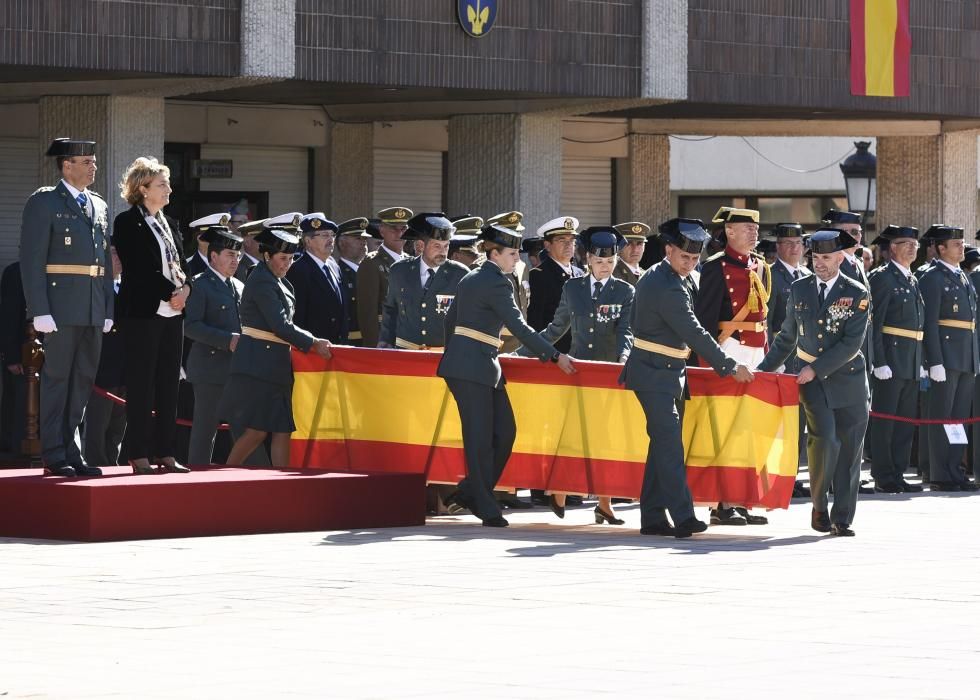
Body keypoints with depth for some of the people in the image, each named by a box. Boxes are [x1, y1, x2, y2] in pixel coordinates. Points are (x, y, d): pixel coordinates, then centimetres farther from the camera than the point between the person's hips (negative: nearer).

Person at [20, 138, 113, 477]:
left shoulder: (100, 206, 17)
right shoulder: (43, 203, -4)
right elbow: (31, 260, -9)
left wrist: (108, 309, 12)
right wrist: (40, 311, -16)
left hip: (93, 309, 7)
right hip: (61, 306, -7)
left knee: (83, 380, 8)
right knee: (57, 378, -4)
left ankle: (71, 451, 14)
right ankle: (53, 456, -1)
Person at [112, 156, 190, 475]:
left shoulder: (169, 224, 17)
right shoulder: (128, 223, -5)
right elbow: (138, 268, -13)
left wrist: (185, 288, -3)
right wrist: (170, 293, -13)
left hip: (172, 313, 7)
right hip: (142, 313, -7)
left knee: (168, 385, 6)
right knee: (141, 385, -5)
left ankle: (165, 452, 9)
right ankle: (139, 455, -3)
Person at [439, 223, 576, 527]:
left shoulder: (470, 279, 16)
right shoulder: (497, 283, -12)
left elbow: (451, 319, 24)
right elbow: (518, 326, -16)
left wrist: (453, 353, 38)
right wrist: (555, 356, -15)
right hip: (474, 367, -10)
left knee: (504, 432, 7)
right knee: (480, 437, -6)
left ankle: (470, 492, 13)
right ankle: (487, 508, -3)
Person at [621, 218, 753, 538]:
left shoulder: (651, 277, 11)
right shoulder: (668, 288, -21)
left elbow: (635, 322, 20)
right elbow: (694, 334, -20)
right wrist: (730, 367, -14)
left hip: (656, 370, 10)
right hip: (656, 373, -10)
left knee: (662, 441, 10)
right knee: (669, 442, -14)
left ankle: (653, 517, 12)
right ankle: (682, 515, -19)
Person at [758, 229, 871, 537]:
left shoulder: (856, 295, -5)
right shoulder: (799, 289, 5)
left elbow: (852, 342, -13)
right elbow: (787, 336, 15)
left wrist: (816, 369, -18)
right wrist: (764, 370, 13)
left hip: (847, 379, -1)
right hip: (811, 378, 1)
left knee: (848, 450, 1)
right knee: (824, 438, -17)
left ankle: (842, 519, 9)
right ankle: (819, 505, 1)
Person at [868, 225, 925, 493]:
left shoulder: (912, 280, 17)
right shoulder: (882, 278, -7)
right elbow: (873, 323, -13)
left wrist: (921, 361, 15)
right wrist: (879, 362, -19)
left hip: (911, 365, 8)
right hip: (890, 360, -8)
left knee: (906, 422, 9)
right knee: (884, 421, -3)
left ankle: (898, 474, 14)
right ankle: (884, 478, -1)